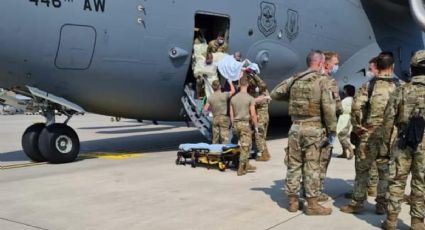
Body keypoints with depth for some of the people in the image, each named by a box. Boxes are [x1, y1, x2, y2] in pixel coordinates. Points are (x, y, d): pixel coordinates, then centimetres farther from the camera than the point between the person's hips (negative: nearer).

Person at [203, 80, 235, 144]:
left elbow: (205, 109, 3)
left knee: (215, 139, 11)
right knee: (225, 138, -5)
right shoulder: (224, 95, -9)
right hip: (224, 118, -4)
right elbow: (233, 91, 8)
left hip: (215, 119, 4)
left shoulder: (210, 98, 0)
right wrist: (230, 83, 23)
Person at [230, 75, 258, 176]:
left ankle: (246, 165, 22)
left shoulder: (233, 98, 6)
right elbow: (253, 115, -11)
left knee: (244, 146, 17)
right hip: (245, 124, -5)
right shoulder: (250, 98, -9)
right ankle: (241, 169, 2)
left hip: (236, 124, 5)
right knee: (245, 147, 1)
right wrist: (256, 126, -1)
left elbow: (231, 115, 9)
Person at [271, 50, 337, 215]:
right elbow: (328, 107, -13)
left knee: (294, 165, 11)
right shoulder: (322, 81, -6)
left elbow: (274, 94, 14)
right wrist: (332, 131, -7)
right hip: (313, 129, -4)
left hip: (295, 127, 5)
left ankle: (292, 201, 19)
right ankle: (312, 204, 7)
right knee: (312, 166, 1)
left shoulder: (294, 79, 8)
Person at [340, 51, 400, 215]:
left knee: (362, 169, 8)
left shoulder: (368, 85, -2)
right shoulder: (399, 86, 3)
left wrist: (357, 126, -5)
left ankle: (356, 203, 12)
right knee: (385, 171, 11)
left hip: (369, 134, -1)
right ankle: (382, 205, 16)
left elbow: (356, 106, -15)